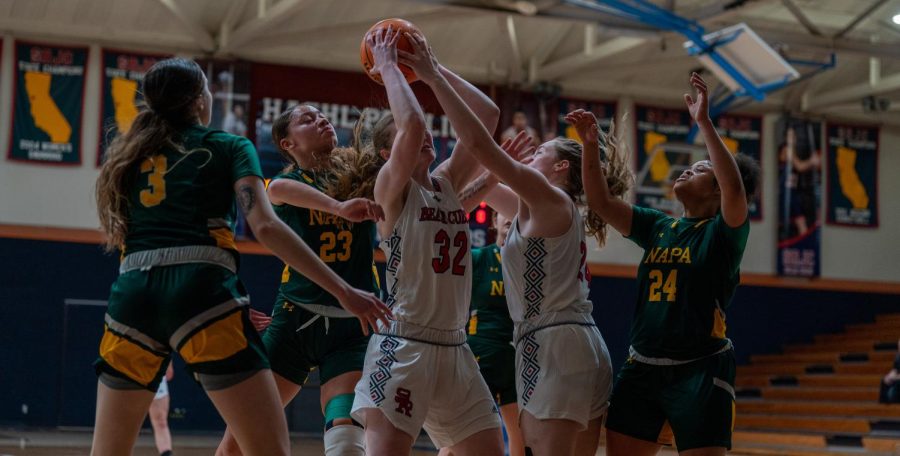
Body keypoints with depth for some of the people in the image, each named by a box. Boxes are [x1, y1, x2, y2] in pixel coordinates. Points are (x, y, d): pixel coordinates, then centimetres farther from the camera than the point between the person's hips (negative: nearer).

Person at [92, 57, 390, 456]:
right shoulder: (229, 147, 11)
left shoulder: (131, 151, 24)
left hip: (133, 293, 5)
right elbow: (266, 227, -4)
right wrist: (343, 291, -6)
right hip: (202, 291, -5)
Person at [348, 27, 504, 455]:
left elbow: (487, 114, 9)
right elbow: (411, 124, -23)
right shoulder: (389, 187, -4)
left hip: (454, 348, 7)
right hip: (403, 343, -7)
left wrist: (430, 70, 9)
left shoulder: (447, 183, 13)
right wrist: (387, 66, -9)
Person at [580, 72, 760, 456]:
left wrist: (704, 122, -23)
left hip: (700, 371, -6)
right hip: (641, 368, 6)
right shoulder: (658, 227, 13)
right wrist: (591, 146, -4)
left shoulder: (724, 231, -4)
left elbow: (735, 188, -24)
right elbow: (601, 202, 8)